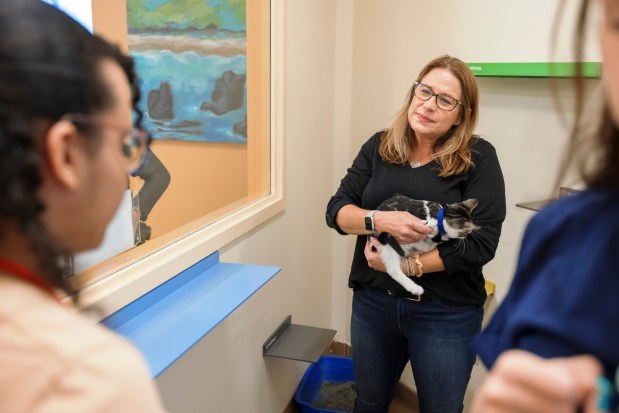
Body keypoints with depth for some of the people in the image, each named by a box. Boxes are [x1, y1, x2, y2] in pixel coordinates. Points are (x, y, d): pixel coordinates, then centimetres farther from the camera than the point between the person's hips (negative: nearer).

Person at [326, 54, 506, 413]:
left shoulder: (479, 158, -10)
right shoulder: (378, 147, 1)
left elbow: (482, 243, -17)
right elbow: (337, 210, -4)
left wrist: (402, 264, -18)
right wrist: (379, 219, -25)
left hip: (446, 314, -3)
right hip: (373, 302, 3)